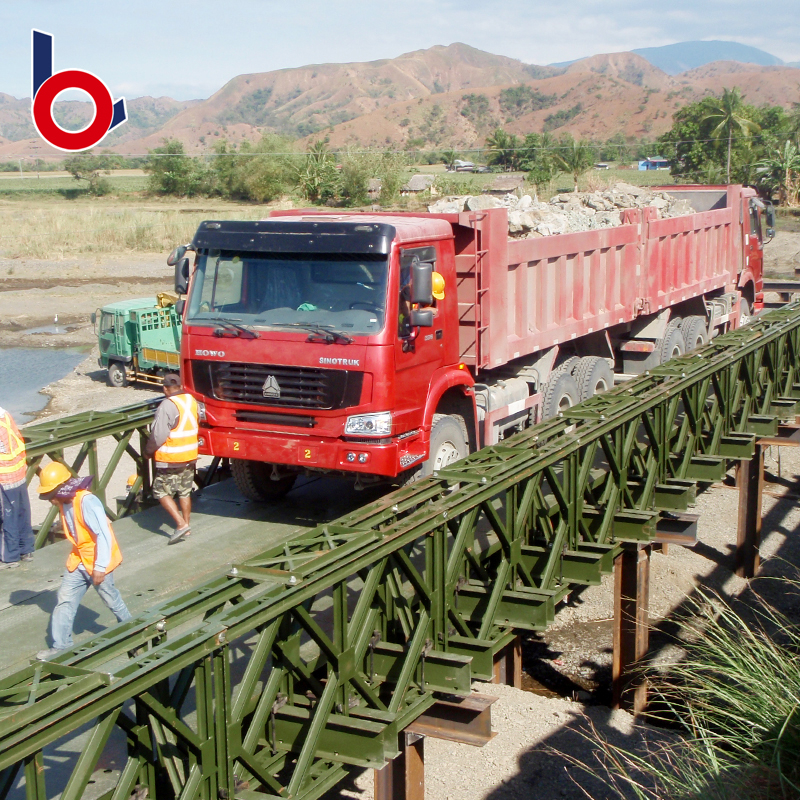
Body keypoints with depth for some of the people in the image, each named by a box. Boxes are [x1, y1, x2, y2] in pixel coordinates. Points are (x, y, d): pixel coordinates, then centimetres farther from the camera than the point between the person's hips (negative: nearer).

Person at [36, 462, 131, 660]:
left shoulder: (87, 502, -26)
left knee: (110, 597, 10)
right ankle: (61, 645, 7)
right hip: (79, 559, 8)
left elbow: (104, 536, -27)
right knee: (65, 599, 2)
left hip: (98, 561, -8)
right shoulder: (64, 503, 1)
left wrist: (99, 567, -26)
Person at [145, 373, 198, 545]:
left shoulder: (167, 406, -19)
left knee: (162, 492, 2)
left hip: (170, 460, -7)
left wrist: (148, 451, -3)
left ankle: (181, 524, -8)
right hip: (190, 456, 7)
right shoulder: (192, 401, 4)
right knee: (185, 492, 18)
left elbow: (158, 435, -20)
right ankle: (186, 525, 24)